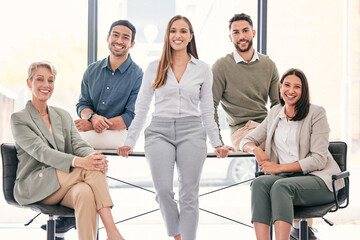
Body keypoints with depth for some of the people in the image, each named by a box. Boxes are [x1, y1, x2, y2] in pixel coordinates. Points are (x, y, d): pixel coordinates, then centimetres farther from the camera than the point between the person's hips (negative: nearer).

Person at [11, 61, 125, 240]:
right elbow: (41, 152, -15)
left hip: (64, 185, 4)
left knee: (85, 193, -35)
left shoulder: (63, 116, 20)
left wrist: (95, 157, -22)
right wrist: (79, 162, -31)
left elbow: (78, 145, 5)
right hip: (33, 188, -4)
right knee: (91, 170, -29)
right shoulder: (19, 119, 1)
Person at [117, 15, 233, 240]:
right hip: (160, 131, 0)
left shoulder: (203, 69, 10)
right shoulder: (154, 68, 10)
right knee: (163, 190, -12)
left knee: (189, 194, -3)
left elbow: (207, 112, 15)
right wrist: (130, 142, 8)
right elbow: (141, 109, 13)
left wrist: (217, 143, 11)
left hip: (191, 131, 0)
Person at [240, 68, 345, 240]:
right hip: (286, 177, 4)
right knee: (259, 183, -30)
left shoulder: (316, 113, -2)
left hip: (319, 179, -4)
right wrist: (256, 149, -4)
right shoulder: (274, 113, 15)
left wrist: (279, 167, -14)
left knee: (281, 186, -36)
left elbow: (319, 160, -8)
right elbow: (246, 141, 21)